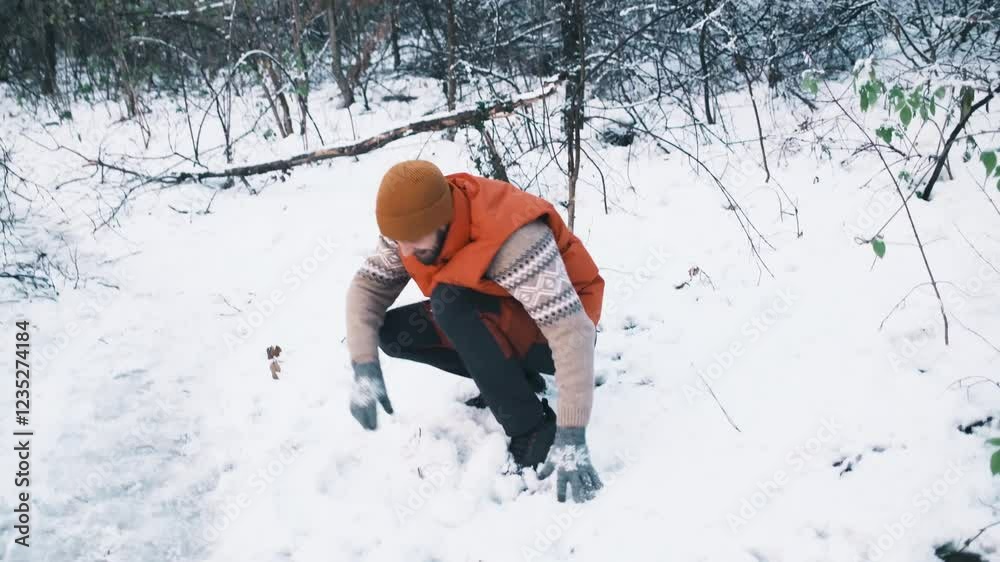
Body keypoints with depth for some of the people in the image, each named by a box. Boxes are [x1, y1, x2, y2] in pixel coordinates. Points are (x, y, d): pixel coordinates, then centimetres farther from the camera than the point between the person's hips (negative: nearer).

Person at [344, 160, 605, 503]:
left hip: (548, 330, -7)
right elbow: (367, 285, -9)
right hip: (494, 324, 7)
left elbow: (572, 331, -39)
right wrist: (364, 368, -26)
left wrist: (571, 438, -42)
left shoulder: (513, 239, -36)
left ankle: (534, 432, -22)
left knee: (451, 298, -32)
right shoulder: (411, 225, -15)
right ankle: (515, 379, 4)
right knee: (394, 332, -8)